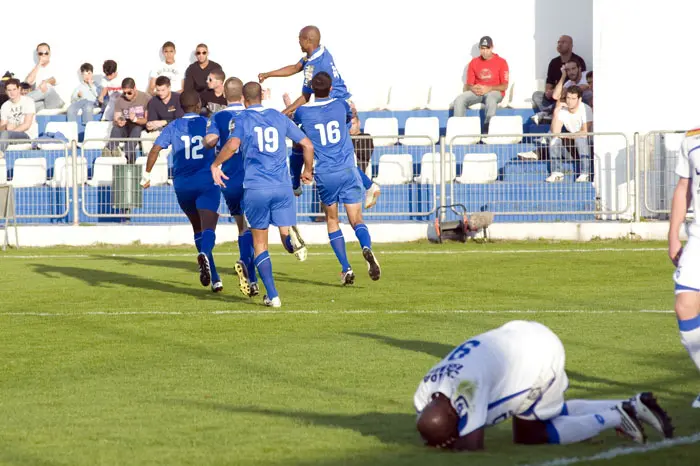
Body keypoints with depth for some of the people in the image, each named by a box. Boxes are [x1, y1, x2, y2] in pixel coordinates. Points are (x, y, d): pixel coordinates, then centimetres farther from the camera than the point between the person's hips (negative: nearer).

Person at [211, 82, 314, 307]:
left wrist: (215, 164, -4)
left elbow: (232, 145, -19)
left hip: (255, 189, -2)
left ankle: (272, 295, 1)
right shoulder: (280, 118, 12)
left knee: (260, 243, 10)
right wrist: (307, 171, 29)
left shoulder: (243, 119, 1)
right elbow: (307, 145, 13)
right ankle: (291, 236, -33)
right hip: (283, 187, 2)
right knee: (285, 231, 6)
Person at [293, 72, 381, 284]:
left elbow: (292, 121, 25)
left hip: (324, 175, 0)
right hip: (347, 171, 0)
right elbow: (351, 116, 28)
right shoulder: (341, 105, 4)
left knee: (332, 220, 16)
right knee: (357, 220, 1)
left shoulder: (303, 111, 0)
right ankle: (367, 247, -32)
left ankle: (346, 268, 6)